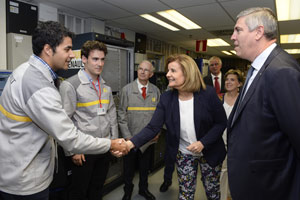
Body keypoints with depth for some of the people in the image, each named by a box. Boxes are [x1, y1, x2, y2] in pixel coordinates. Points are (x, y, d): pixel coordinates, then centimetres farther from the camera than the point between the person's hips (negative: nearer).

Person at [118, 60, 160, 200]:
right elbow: (121, 114, -7)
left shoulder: (156, 91, 0)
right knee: (129, 168, 15)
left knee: (145, 167, 20)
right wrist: (127, 136, -11)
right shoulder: (127, 89, -6)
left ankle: (143, 189, 43)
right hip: (131, 137, -2)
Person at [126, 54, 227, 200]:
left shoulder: (208, 93, -19)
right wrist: (131, 143, -32)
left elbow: (221, 123, -10)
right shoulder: (166, 98, -13)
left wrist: (203, 143, -22)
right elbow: (153, 127, -18)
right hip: (184, 155, 1)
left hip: (210, 153, 0)